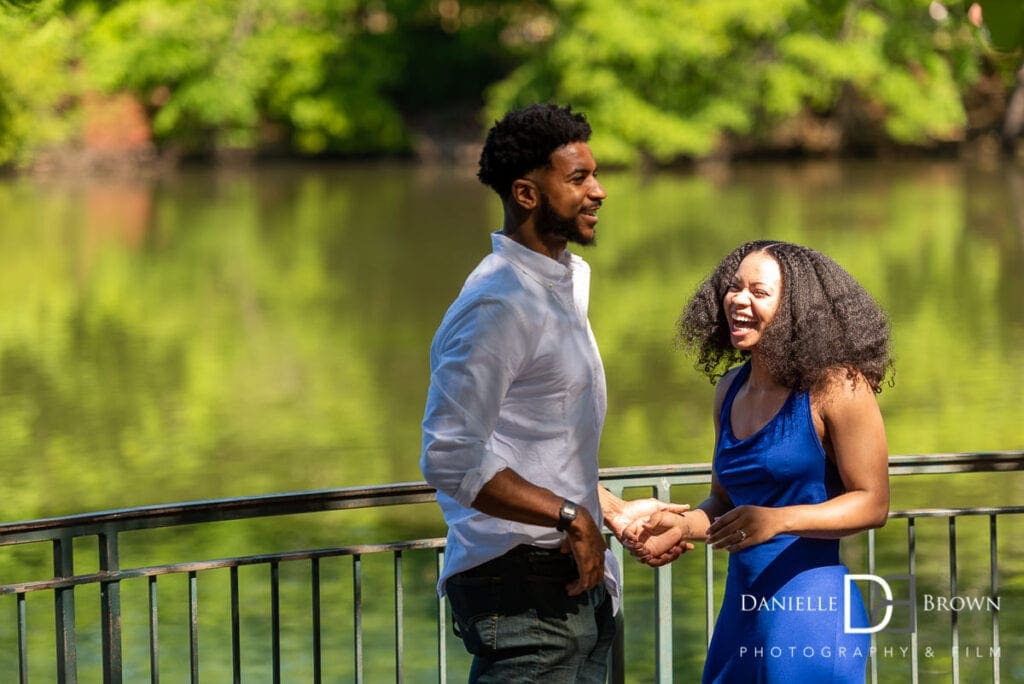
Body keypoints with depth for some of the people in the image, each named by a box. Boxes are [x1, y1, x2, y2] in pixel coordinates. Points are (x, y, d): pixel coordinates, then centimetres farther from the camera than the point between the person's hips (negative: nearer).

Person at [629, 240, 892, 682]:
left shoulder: (835, 386, -10)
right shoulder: (731, 388, 11)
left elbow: (873, 503, -12)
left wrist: (778, 520, -24)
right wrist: (682, 526, 0)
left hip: (812, 609, -7)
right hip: (740, 609, 7)